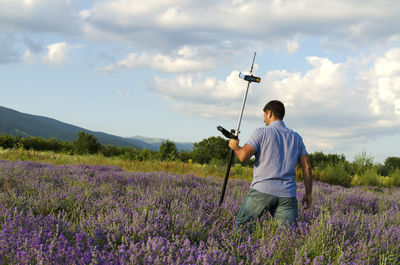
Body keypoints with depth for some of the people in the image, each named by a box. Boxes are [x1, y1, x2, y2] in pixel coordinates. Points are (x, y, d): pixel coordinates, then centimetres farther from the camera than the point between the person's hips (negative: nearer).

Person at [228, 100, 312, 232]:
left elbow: (243, 156, -10)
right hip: (287, 195, 4)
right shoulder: (296, 138, 16)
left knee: (240, 226, 9)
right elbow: (306, 167, 11)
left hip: (262, 191, -3)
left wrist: (235, 146, 11)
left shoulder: (261, 133, 1)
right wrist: (308, 193, 16)